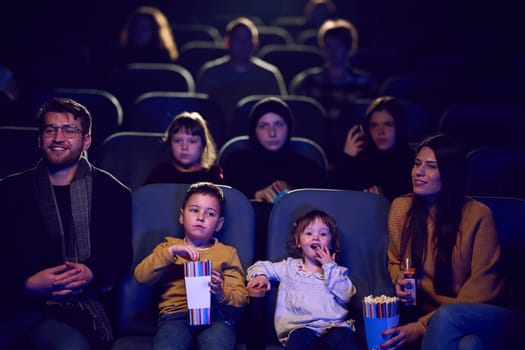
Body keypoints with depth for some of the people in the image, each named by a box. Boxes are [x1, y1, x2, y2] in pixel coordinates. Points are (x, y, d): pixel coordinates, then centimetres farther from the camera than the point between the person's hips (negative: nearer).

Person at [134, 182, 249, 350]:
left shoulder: (227, 252, 21)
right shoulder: (169, 246, 24)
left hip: (216, 316, 0)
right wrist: (170, 252, -5)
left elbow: (241, 299, 12)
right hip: (176, 314, 1)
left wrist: (221, 295, -10)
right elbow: (141, 276, 7)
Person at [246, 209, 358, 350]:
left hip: (333, 326, 1)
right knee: (301, 338, -36)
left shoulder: (336, 270, 20)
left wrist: (329, 266, 4)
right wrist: (261, 276, -1)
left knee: (342, 337, -34)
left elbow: (345, 295, 3)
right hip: (300, 327, 0)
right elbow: (261, 266, 23)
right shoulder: (290, 266, 21)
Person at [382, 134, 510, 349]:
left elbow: (482, 288, -12)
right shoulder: (400, 208, 3)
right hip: (419, 311, 2)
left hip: (470, 318, -2)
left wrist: (424, 325, -21)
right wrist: (400, 281, -6)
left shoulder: (478, 216, -10)